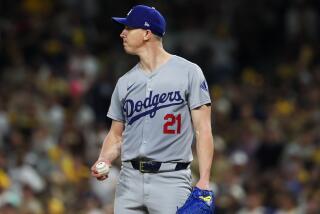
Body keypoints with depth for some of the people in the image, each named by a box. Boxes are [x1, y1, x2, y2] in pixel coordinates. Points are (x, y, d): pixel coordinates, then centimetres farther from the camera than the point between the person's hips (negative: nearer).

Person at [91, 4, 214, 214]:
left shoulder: (188, 72, -1)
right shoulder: (125, 81, 14)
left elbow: (203, 129, -4)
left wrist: (204, 181, -14)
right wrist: (103, 161, -2)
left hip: (171, 180, -5)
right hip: (130, 179, 5)